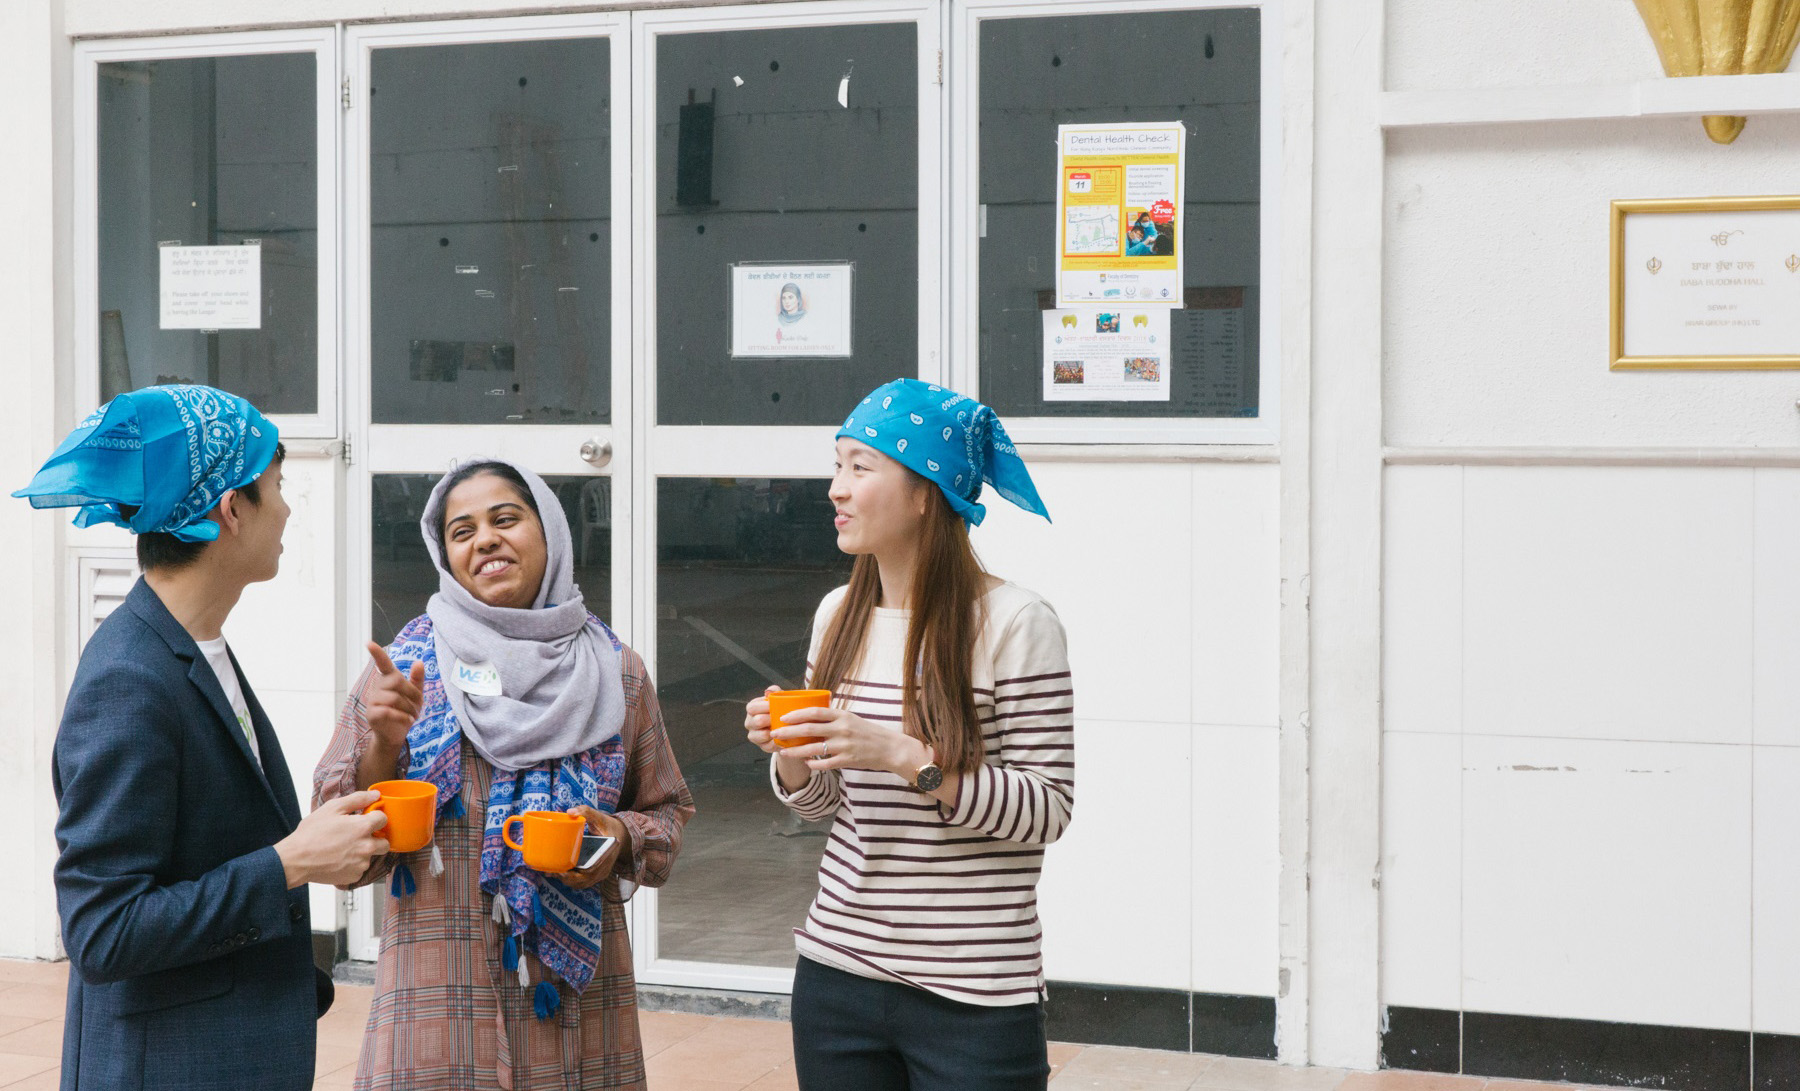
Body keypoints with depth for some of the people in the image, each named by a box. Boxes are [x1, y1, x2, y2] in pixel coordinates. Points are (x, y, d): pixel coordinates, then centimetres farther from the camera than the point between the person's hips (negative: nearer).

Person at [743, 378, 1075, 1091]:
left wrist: (906, 755, -23)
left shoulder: (1013, 623, -12)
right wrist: (789, 756, -6)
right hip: (838, 971, 6)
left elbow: (1048, 810, -14)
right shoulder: (839, 615, 7)